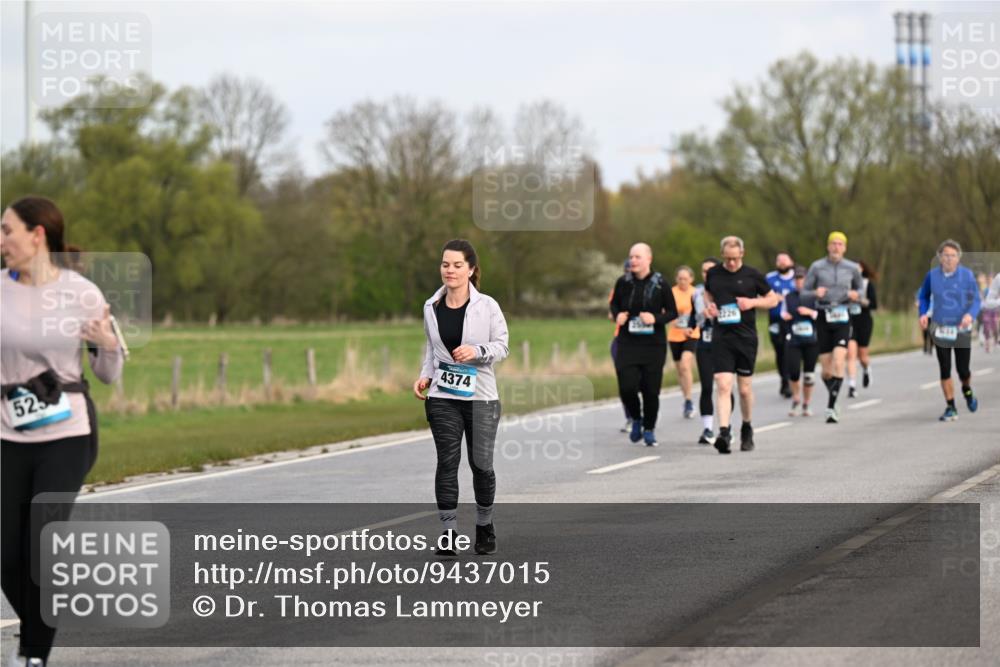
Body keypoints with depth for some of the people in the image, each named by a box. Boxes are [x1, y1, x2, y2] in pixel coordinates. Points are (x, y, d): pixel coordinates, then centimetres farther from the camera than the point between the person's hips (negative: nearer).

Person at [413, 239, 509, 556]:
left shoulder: (487, 306, -6)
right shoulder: (432, 307, 4)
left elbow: (502, 346, -2)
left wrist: (477, 351, -20)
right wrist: (425, 376, 3)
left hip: (480, 396, -2)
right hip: (443, 398, 2)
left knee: (481, 464, 6)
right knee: (447, 462, -2)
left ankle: (485, 526, 25)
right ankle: (448, 531, 2)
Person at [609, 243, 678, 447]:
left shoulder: (660, 284, -5)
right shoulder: (623, 283, 1)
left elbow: (673, 312, 2)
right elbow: (614, 304, 17)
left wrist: (656, 318, -16)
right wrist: (617, 315, -4)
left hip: (654, 344, -1)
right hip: (627, 344, 1)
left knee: (651, 390, 1)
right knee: (627, 388, -10)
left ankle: (649, 429, 24)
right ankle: (636, 419, 21)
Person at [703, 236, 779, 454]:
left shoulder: (752, 275, -1)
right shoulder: (713, 274, 5)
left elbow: (773, 299, 8)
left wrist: (753, 302, -9)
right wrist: (709, 306, 4)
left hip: (746, 338, -1)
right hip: (721, 338, 1)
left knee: (745, 389, 8)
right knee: (723, 386, -13)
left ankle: (747, 429, 29)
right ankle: (724, 432, -19)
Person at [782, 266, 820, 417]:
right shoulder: (788, 297, 8)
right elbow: (783, 313, 21)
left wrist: (811, 313, -15)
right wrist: (784, 316, -1)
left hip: (811, 341, -1)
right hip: (793, 340, 1)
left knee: (809, 374, 2)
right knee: (793, 372, -11)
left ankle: (806, 404, 18)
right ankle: (795, 399, 15)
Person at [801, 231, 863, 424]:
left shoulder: (852, 268, 5)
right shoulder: (817, 267, 2)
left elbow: (860, 289, 20)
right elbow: (804, 292, 5)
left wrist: (856, 295, -3)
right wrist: (816, 293, -16)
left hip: (842, 318, -1)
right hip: (823, 318, 1)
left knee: (838, 363, -19)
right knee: (826, 371, 3)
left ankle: (831, 407, -19)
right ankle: (832, 397, 31)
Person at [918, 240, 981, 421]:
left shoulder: (967, 275, -6)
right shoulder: (932, 275, -1)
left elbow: (976, 300, -4)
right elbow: (924, 297, 14)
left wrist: (970, 314, -25)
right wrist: (923, 313, -4)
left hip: (961, 329, -1)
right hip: (940, 329, 1)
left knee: (963, 370, 1)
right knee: (945, 370, -1)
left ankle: (967, 390, 36)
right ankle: (950, 408, 11)